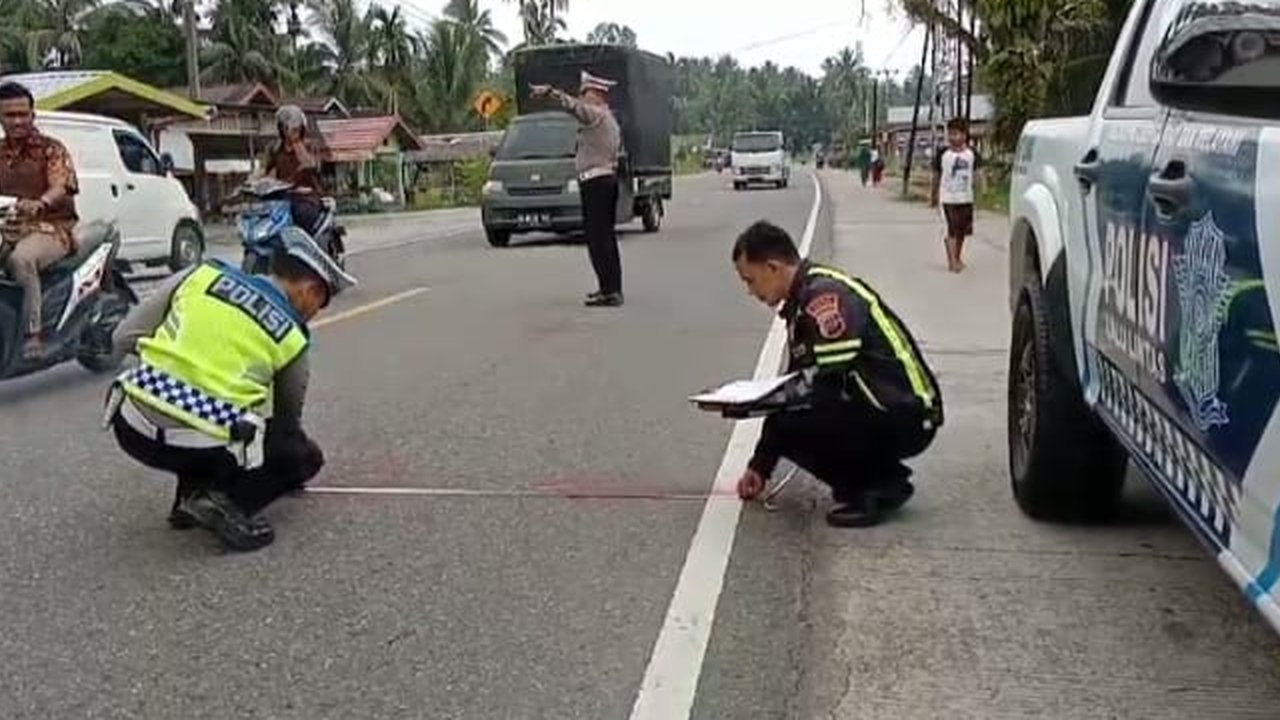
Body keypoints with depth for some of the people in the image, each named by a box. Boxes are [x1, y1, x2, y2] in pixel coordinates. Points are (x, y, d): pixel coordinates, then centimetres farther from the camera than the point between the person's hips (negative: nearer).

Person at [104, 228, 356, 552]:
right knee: (307, 457, 19)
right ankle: (230, 500, -4)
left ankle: (193, 492, 21)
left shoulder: (202, 274, 10)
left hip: (133, 429, 4)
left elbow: (125, 338, 9)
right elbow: (287, 419, 23)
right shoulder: (292, 338, 7)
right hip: (204, 449, -4)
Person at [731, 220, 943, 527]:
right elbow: (798, 385, 19)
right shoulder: (804, 300, 15)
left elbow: (831, 379, -25)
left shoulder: (825, 294, -17)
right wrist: (760, 467, 20)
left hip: (906, 418, -10)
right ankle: (881, 477, 13)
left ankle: (882, 488, -4)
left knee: (790, 423, -20)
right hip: (882, 412, 10)